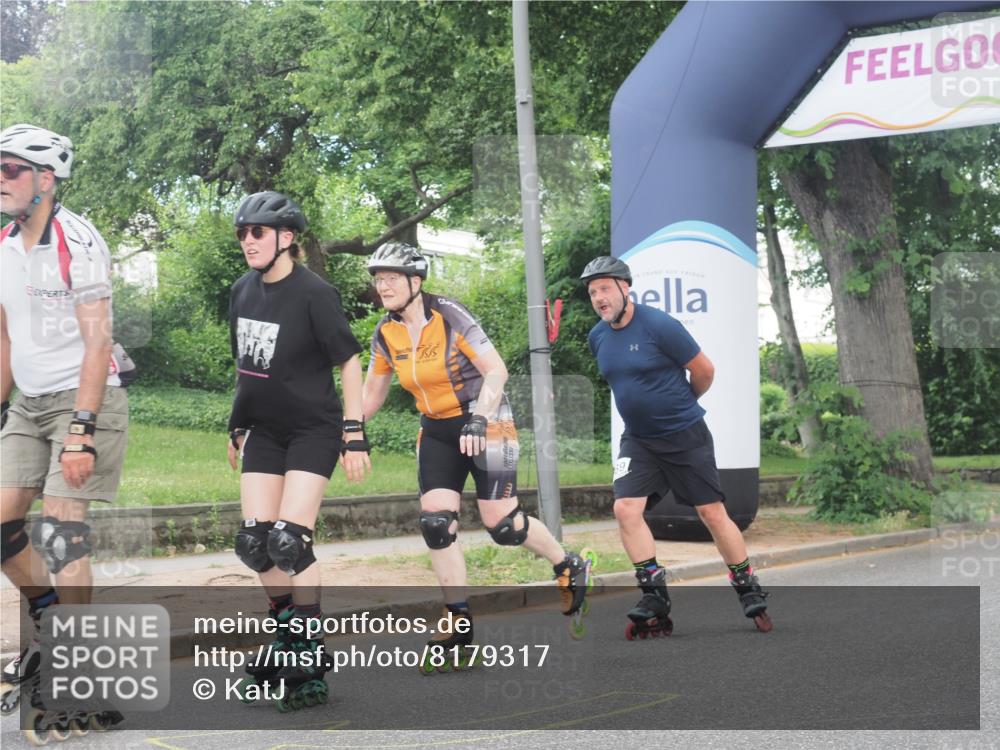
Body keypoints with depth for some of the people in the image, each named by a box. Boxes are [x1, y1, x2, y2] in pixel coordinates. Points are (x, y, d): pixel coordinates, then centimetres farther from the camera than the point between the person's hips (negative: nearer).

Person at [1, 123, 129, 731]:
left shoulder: (78, 241, -15)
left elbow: (97, 342, -19)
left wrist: (81, 432, -23)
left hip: (84, 399, -7)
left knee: (60, 531, -12)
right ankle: (52, 630, 25)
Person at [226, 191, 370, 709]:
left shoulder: (313, 294, -15)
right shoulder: (242, 292, 4)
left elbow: (349, 362, -11)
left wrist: (354, 434, -14)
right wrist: (238, 426, 18)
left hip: (313, 430, -6)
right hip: (264, 430, 6)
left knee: (289, 541, -14)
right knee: (254, 542, 1)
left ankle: (311, 664, -3)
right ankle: (290, 636, 20)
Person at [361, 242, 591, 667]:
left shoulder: (449, 316, -18)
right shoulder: (385, 333, 0)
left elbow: (496, 370, -18)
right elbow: (371, 395, 9)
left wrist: (478, 420, -30)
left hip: (484, 422, -5)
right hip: (437, 431, 5)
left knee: (502, 525, -7)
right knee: (435, 522, -10)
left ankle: (569, 567, 20)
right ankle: (460, 621, 0)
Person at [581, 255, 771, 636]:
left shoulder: (659, 325, -17)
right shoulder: (597, 337, 2)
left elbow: (704, 370, -7)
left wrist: (680, 405, 8)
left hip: (686, 436, -5)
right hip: (637, 440, 5)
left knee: (712, 512, 0)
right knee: (626, 508, -13)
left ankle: (750, 594, 14)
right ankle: (655, 598, -6)